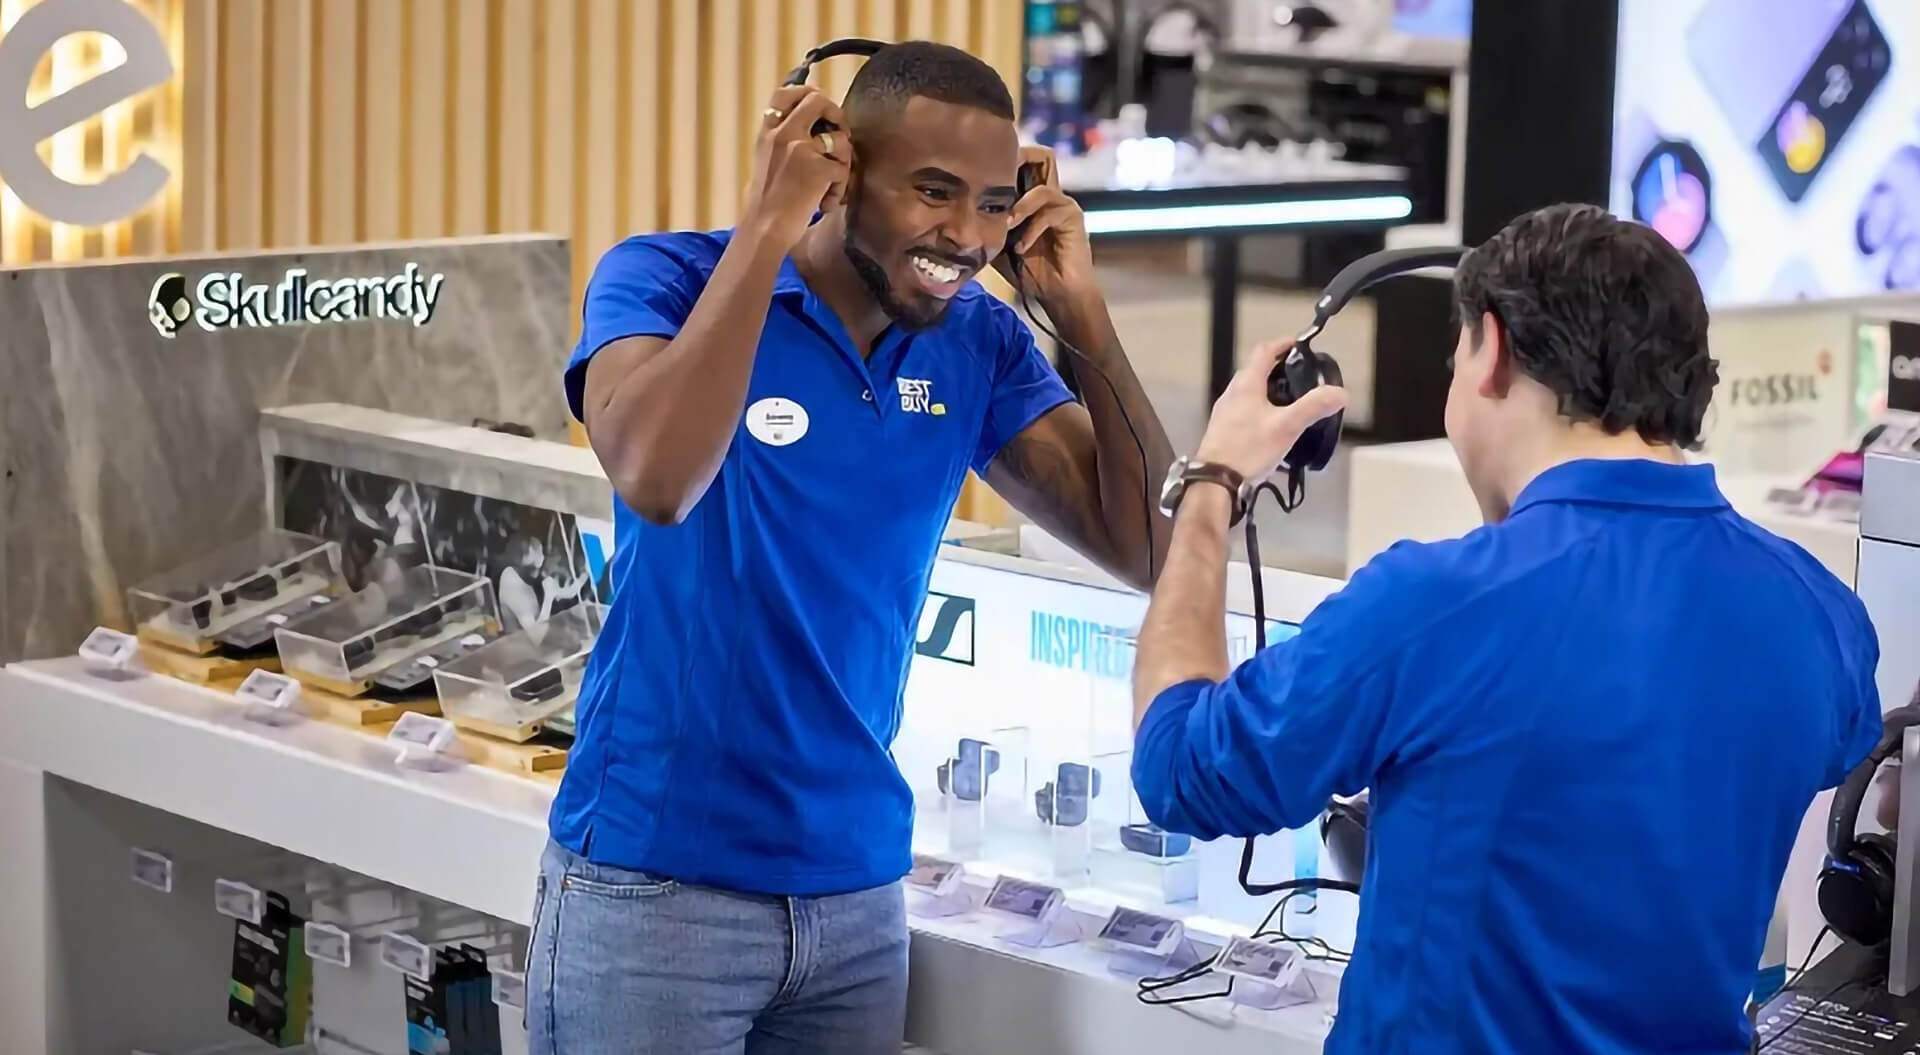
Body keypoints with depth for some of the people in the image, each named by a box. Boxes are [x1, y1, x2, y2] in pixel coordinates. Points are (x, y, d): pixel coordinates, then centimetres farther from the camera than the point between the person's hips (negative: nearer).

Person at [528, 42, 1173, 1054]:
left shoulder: (979, 342, 3)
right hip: (654, 877, -4)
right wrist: (768, 225, -25)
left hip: (857, 886, 5)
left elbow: (1149, 548, -1)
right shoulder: (664, 279, -10)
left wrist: (1082, 312, -8)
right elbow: (655, 480, -30)